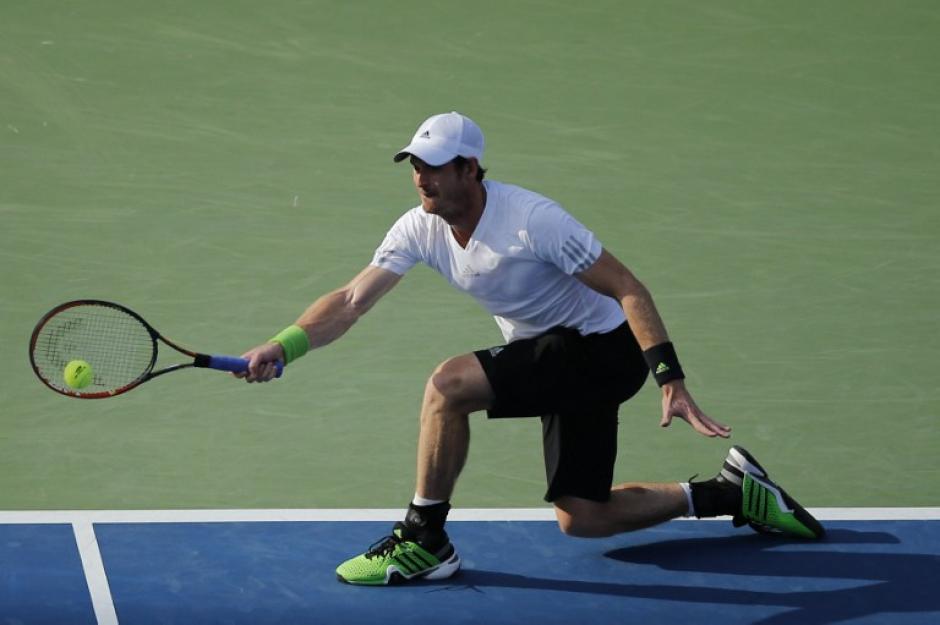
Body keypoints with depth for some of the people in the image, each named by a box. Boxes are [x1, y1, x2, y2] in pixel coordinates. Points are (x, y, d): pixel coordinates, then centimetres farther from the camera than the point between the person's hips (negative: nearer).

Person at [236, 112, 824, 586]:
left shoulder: (533, 219, -26)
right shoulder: (420, 228, -6)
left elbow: (628, 289, -23)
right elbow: (351, 301, -7)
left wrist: (671, 380, -30)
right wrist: (281, 346, -24)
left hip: (601, 349, -8)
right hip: (554, 354, 9)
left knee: (448, 384, -25)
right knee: (582, 519, 9)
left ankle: (424, 544, -12)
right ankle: (733, 491, 24)